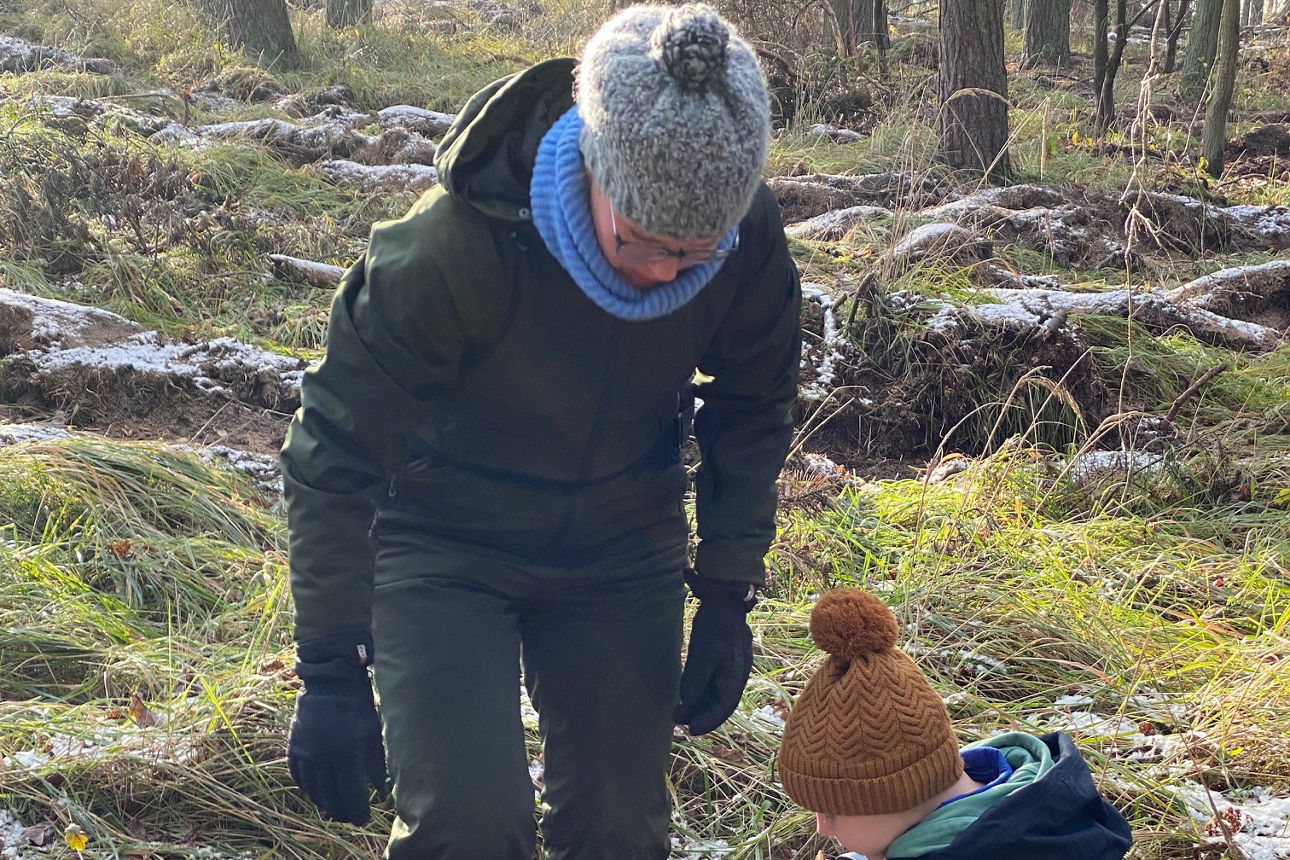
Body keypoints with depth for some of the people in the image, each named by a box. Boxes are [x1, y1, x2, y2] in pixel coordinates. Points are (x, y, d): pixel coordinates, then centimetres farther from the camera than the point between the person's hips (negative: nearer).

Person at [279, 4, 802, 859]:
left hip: (623, 546, 4)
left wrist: (727, 595, -1)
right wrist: (332, 674, -18)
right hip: (447, 543, -3)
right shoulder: (456, 244, -32)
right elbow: (336, 460, -21)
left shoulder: (750, 240, -20)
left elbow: (752, 412, 1)